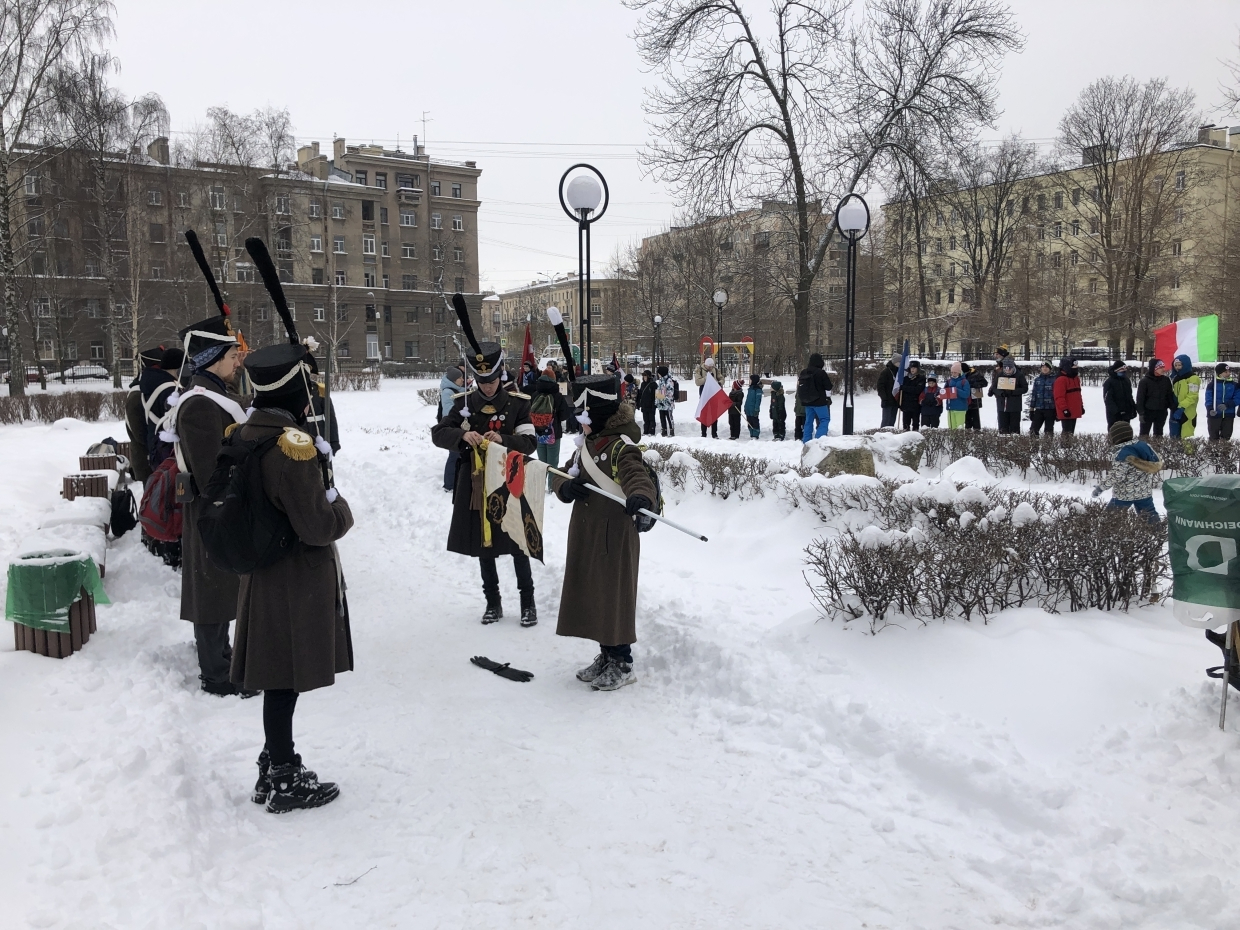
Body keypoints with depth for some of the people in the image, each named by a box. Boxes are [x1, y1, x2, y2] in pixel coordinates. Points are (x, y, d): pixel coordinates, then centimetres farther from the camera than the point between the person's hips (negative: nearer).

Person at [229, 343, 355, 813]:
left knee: (278, 680, 19)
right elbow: (319, 526, -21)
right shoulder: (294, 444, -23)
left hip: (263, 575, 9)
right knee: (285, 682, 3)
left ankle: (273, 771, 32)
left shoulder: (247, 434, 4)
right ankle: (286, 783, 16)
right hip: (298, 584, -9)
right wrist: (342, 506, -3)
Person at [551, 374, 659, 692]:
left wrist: (641, 498, -54)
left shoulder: (621, 446, -17)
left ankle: (622, 665, 13)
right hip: (586, 534, 9)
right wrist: (567, 487, -10)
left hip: (615, 536, -9)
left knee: (613, 598, -1)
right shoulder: (587, 445, 12)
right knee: (592, 596, 15)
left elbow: (637, 476, -32)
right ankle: (606, 656, 29)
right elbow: (561, 475, 14)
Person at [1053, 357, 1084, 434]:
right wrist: (1064, 409, -23)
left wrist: (1081, 406, 23)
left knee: (1071, 432, 14)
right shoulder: (1061, 380, -14)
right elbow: (1059, 397, -19)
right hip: (1066, 413, -10)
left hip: (1074, 412, 10)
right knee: (1067, 433, -12)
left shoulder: (1076, 378, 17)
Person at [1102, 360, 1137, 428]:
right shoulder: (1109, 382, -10)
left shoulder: (1127, 381, 13)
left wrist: (1133, 408, 14)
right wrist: (1114, 410, -25)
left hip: (1126, 412, 7)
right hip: (1114, 414, -7)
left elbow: (1129, 396, 21)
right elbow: (1107, 398, -16)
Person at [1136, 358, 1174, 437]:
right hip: (1148, 412, -4)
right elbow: (1140, 398, -10)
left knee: (1158, 434, 15)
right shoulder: (1144, 381, -10)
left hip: (1161, 412, 4)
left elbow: (1170, 395, 9)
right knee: (1144, 434, 2)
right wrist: (1141, 413, -13)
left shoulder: (1166, 380, 3)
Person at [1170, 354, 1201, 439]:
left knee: (1186, 438, -10)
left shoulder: (1193, 378, -9)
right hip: (1175, 411, 8)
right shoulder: (1176, 378, 17)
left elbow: (1192, 396, -17)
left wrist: (1181, 407, -24)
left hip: (1187, 413, -8)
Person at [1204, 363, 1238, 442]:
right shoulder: (1212, 385, -3)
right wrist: (1210, 409, -26)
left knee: (1226, 436, 9)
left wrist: (1227, 405, -21)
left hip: (1229, 415, 2)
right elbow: (1208, 399, -7)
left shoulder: (1234, 385, 4)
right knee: (1214, 437, 8)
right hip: (1214, 415, -2)